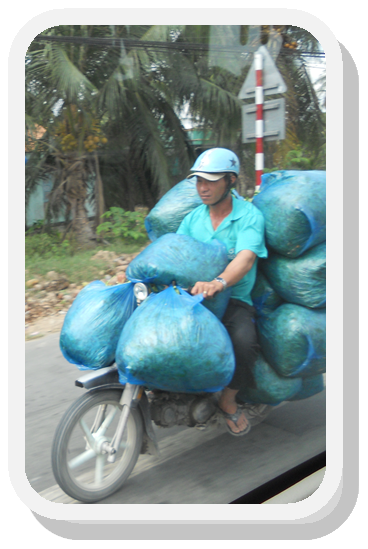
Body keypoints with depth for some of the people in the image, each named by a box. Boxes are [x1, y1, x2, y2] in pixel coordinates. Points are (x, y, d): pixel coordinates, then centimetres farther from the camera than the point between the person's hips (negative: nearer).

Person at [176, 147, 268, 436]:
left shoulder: (250, 215, -8)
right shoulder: (193, 218, 11)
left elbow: (245, 258, -25)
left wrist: (218, 282, -46)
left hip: (234, 300, -4)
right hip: (190, 294, 5)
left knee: (244, 341, -33)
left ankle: (228, 400, -3)